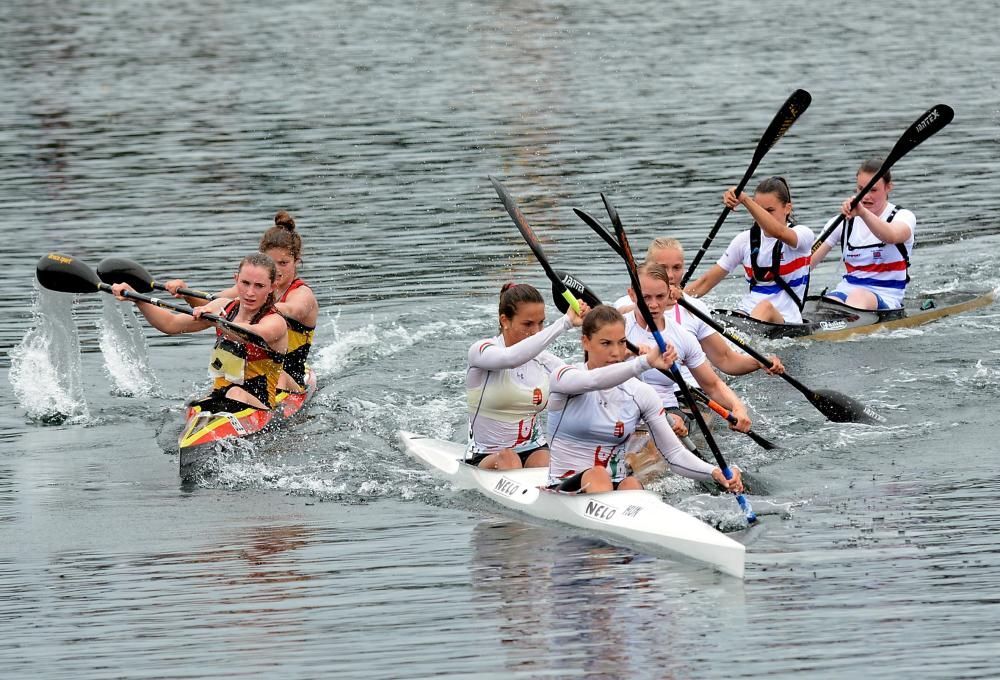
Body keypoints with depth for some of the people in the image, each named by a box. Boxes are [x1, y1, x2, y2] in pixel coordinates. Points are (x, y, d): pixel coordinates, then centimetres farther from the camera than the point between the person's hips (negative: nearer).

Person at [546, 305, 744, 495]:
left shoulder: (640, 393, 5)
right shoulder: (563, 377, -4)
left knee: (631, 484, -31)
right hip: (565, 490, -2)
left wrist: (714, 473, -18)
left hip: (616, 489, 2)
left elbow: (674, 453, 1)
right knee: (597, 475, -34)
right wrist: (645, 362, -42)